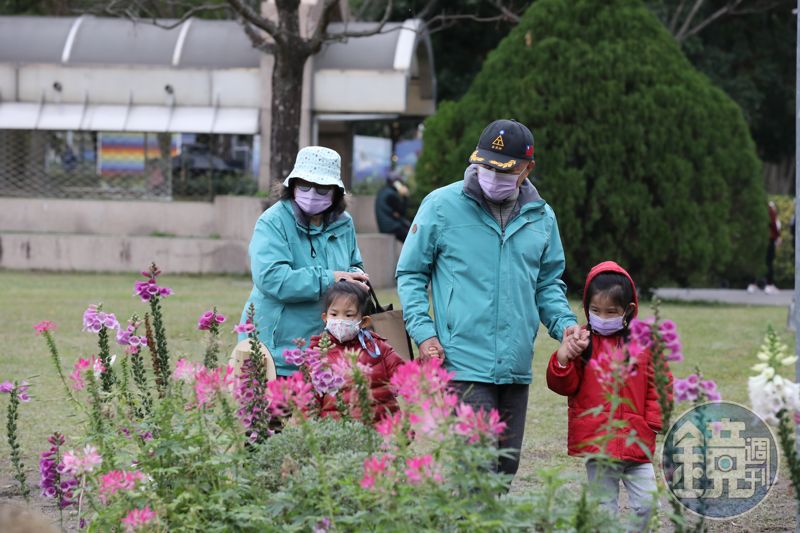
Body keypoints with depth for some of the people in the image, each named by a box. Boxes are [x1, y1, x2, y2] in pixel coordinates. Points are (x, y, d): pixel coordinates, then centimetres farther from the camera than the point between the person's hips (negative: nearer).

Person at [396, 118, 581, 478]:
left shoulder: (541, 218, 12)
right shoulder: (442, 206, -1)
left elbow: (549, 283, 22)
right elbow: (411, 274, 4)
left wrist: (564, 323, 2)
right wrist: (423, 332, -9)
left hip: (516, 369, 5)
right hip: (462, 365, -5)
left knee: (506, 467, 9)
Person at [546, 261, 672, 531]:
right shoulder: (582, 343, -2)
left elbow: (657, 384, 9)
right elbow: (564, 385, -3)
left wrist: (653, 421, -1)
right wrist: (563, 358, -21)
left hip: (636, 442, 2)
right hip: (597, 442, -2)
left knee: (646, 501, 0)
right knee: (605, 505, 5)